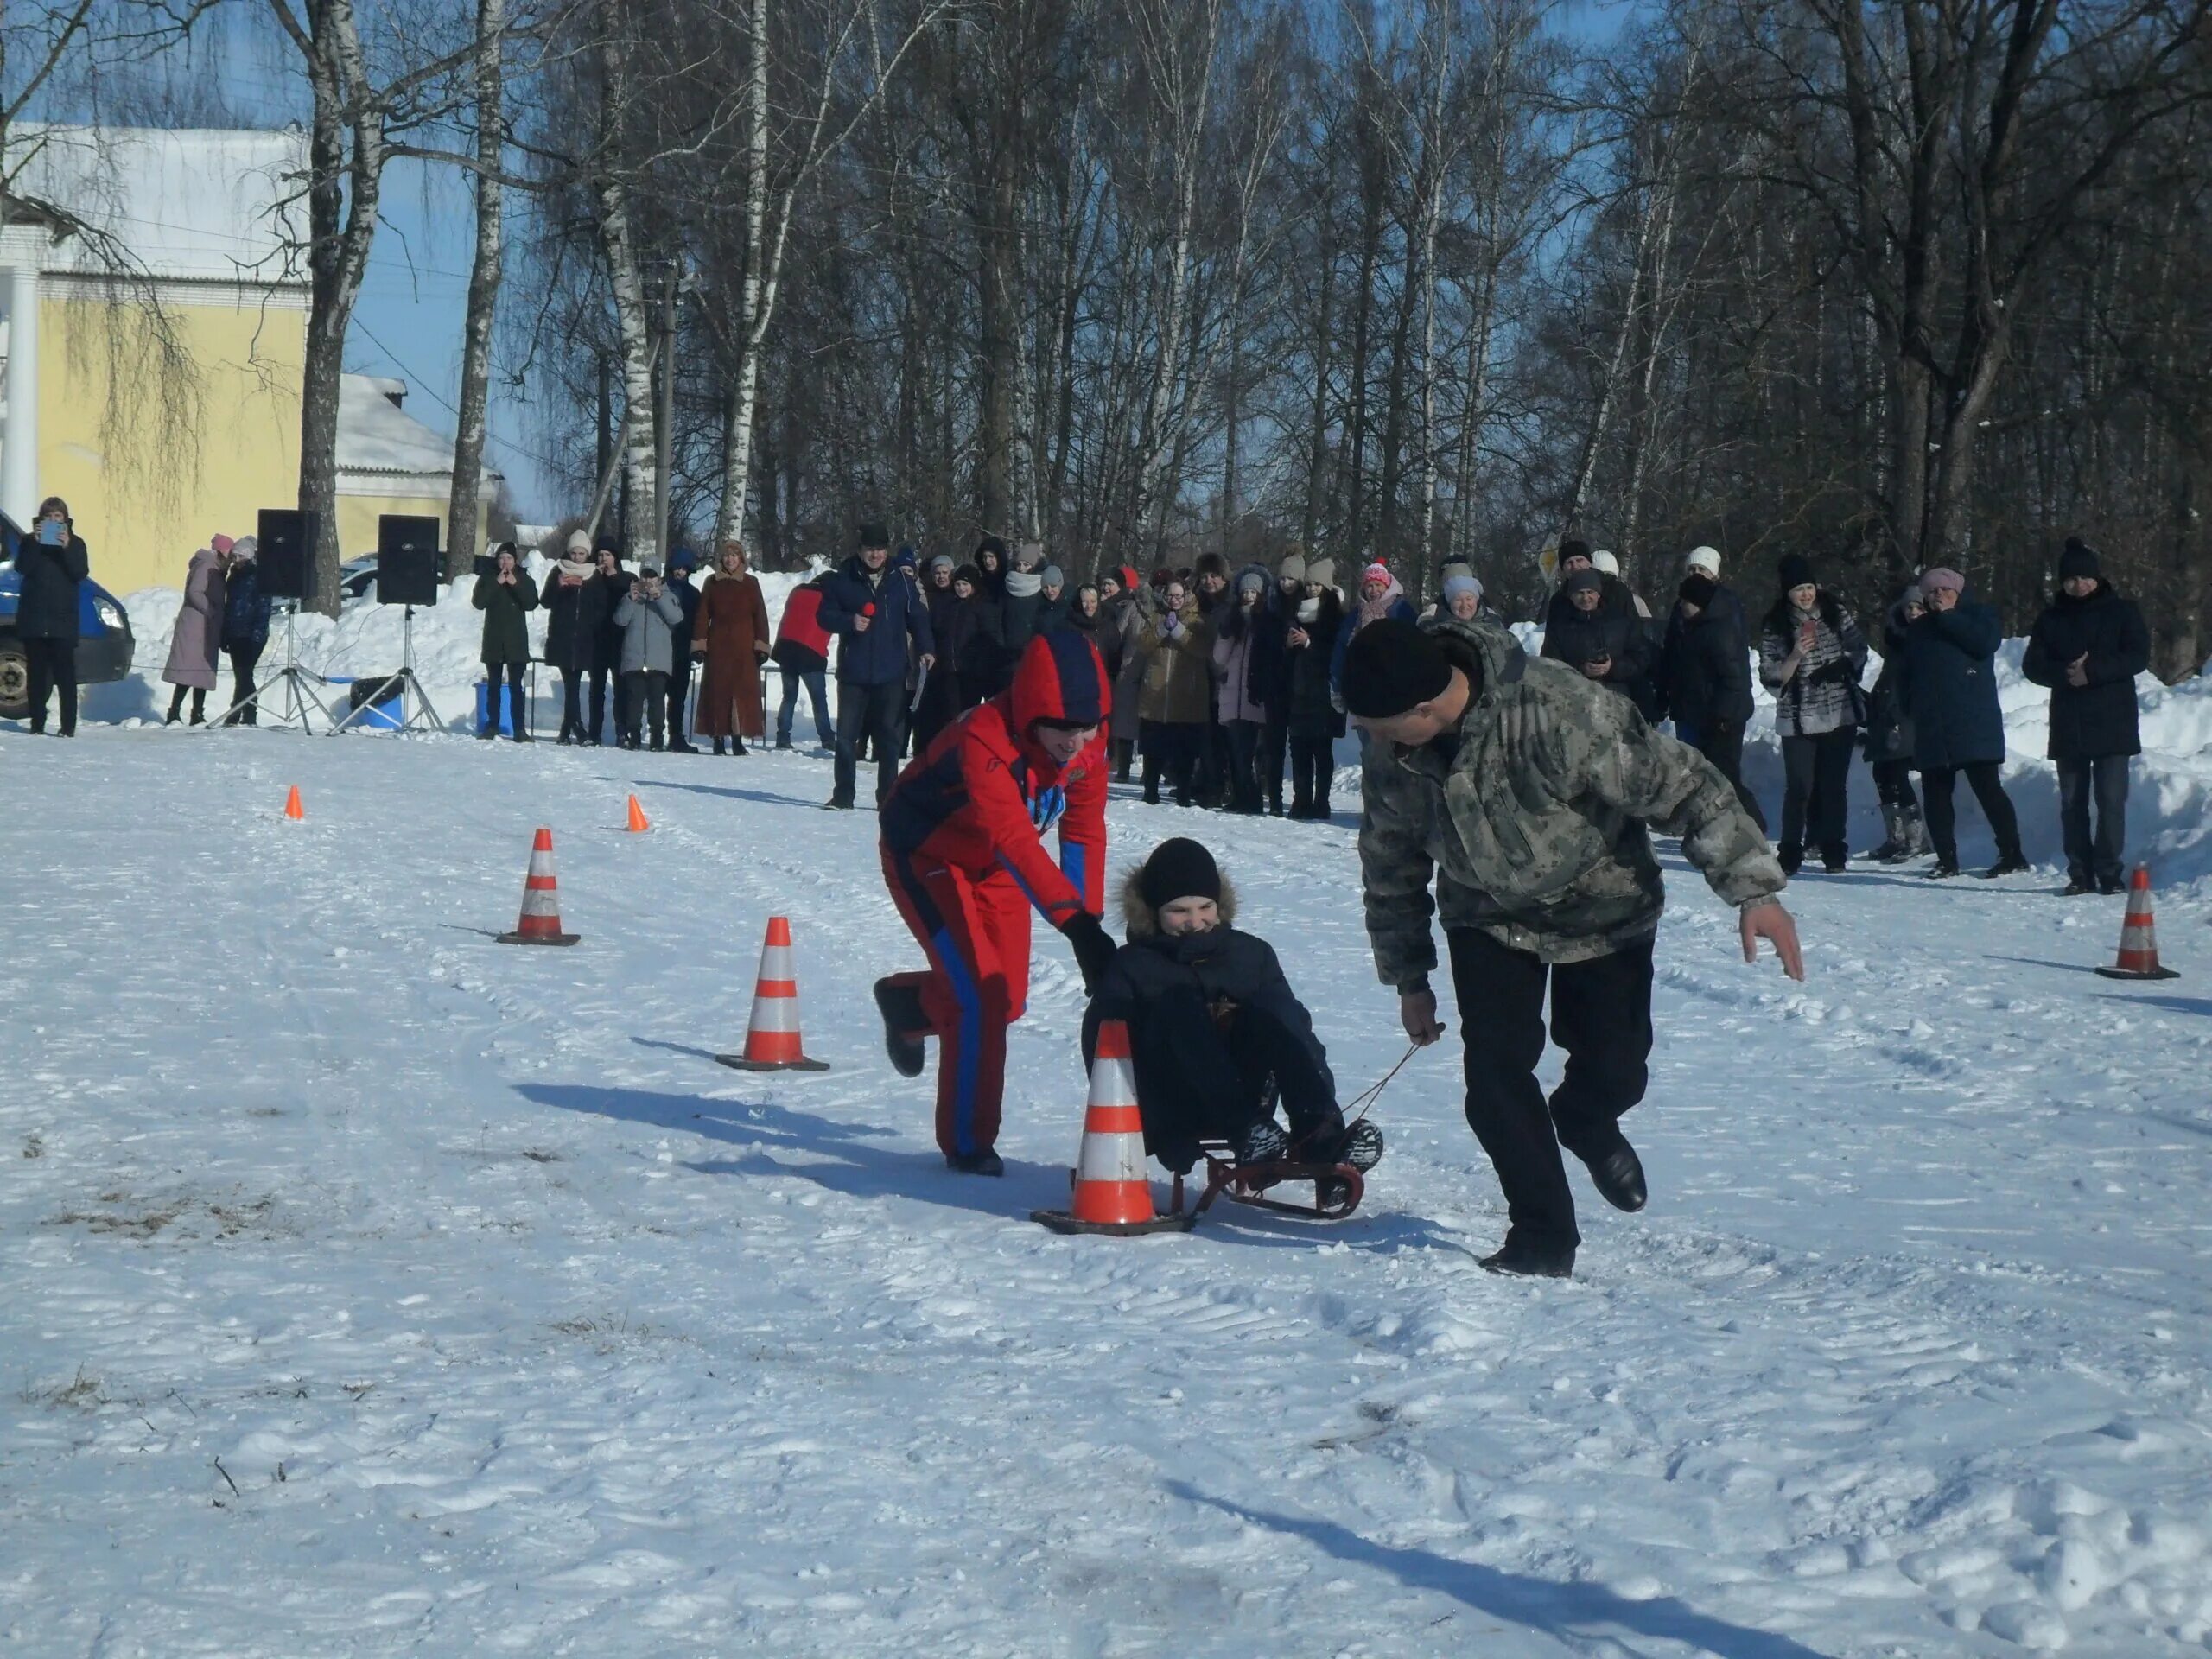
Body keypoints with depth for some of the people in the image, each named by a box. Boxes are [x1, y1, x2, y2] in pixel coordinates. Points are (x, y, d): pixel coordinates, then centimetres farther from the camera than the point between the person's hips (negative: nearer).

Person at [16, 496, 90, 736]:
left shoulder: (75, 543, 8)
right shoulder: (29, 540, 10)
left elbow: (81, 573, -6)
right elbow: (22, 568, -5)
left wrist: (67, 548, -19)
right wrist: (34, 543, -16)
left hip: (63, 618, -1)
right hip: (33, 617, 2)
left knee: (65, 672, -7)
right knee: (37, 671, 3)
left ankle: (68, 725, -9)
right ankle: (37, 724, 6)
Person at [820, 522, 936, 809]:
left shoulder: (901, 582, 6)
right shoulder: (842, 581, 3)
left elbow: (917, 617, 8)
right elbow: (825, 616, 4)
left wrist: (926, 649, -6)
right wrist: (849, 622, -15)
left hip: (891, 673, 0)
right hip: (853, 673, 0)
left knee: (890, 737, 3)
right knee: (846, 735, 2)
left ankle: (888, 796, 10)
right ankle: (842, 796, 9)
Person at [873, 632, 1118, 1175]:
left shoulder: (1087, 746, -19)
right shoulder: (984, 741, -40)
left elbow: (1083, 833, -9)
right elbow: (1015, 838, -50)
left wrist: (1092, 921, -15)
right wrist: (1076, 924, -57)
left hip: (993, 863, 7)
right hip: (927, 852, -7)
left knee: (1007, 1000, 9)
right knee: (978, 996, -16)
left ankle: (906, 1002, 40)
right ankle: (967, 1144, 1)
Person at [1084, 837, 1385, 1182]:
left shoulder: (1251, 954, 14)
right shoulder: (1132, 968, 4)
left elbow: (1296, 1029, 11)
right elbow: (1102, 1047, -3)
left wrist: (1320, 1100, -1)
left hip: (1243, 1099, 3)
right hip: (1169, 1115, -2)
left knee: (1262, 1019, -23)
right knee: (1177, 1005, -27)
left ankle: (1320, 1139, -39)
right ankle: (1246, 1133, -44)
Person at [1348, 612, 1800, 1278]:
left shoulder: (1560, 711, -37)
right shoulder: (1390, 752, -18)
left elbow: (1682, 784, -29)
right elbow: (1391, 865, 0)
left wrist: (1754, 886, -32)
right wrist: (1408, 977, 6)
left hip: (1601, 908, -3)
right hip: (1488, 916, 3)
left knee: (1612, 1067, 1)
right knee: (1495, 1072, -11)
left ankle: (1585, 1124, 39)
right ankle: (1542, 1235, 4)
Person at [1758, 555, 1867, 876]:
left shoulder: (1835, 613, 4)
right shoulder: (1774, 626, -3)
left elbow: (1859, 647, 14)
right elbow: (1771, 677, -6)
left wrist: (1843, 666, -4)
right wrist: (1796, 656, -21)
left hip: (1841, 714, 2)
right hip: (1799, 719, -2)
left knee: (1834, 785, 4)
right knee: (1799, 788, -7)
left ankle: (1833, 851, 11)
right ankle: (1790, 854, 1)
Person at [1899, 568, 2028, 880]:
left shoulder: (1979, 615, 7)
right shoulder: (1920, 629, 21)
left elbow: (1987, 642, -14)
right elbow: (1906, 676, 24)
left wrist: (1949, 616, -9)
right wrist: (1911, 704, 9)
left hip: (1974, 724, -5)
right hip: (1931, 729, 5)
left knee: (1986, 787, -9)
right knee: (1935, 793, 3)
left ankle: (2012, 854, -6)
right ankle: (1946, 859, 10)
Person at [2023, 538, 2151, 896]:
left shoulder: (2121, 611, 4)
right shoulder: (2051, 618, 11)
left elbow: (2138, 656, -5)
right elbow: (2032, 665, 4)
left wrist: (2093, 671, -17)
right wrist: (2065, 673, -15)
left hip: (2112, 723, -3)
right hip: (2067, 727, 3)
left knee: (2111, 800, -8)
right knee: (2072, 802, 4)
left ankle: (2109, 872, -4)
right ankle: (2080, 873, 10)